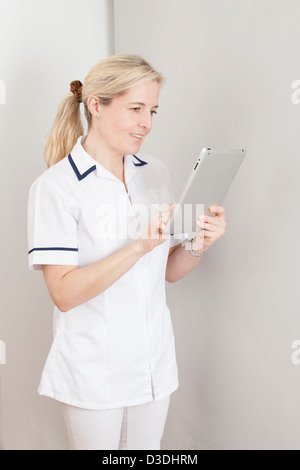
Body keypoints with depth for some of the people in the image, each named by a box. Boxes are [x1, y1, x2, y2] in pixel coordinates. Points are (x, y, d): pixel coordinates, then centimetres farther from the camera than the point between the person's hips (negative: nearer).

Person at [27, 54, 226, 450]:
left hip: (155, 362, 5)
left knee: (148, 447, 19)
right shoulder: (56, 186, -14)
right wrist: (139, 246, -29)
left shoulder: (155, 172, 3)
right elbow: (64, 293, -20)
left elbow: (169, 271, 8)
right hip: (94, 371, -5)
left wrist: (198, 245, -13)